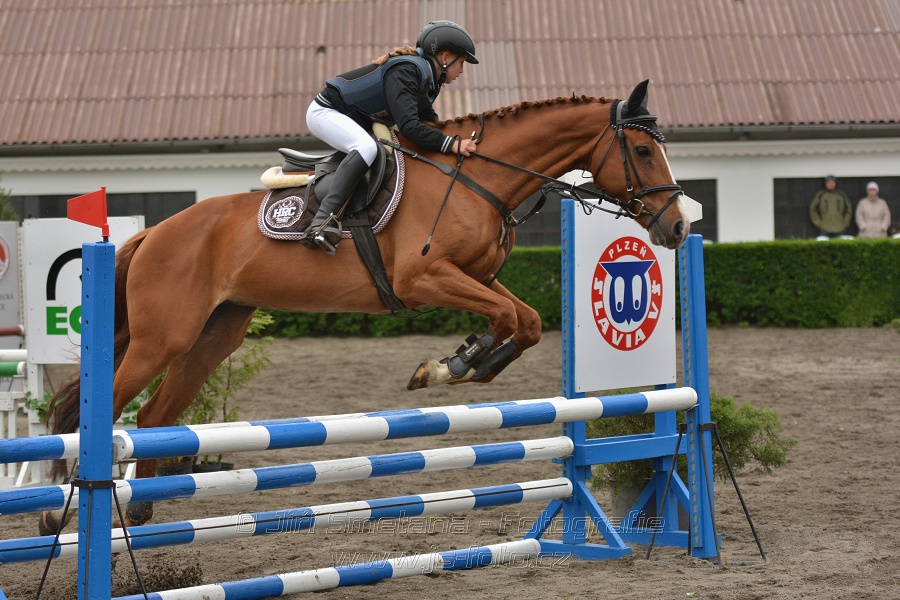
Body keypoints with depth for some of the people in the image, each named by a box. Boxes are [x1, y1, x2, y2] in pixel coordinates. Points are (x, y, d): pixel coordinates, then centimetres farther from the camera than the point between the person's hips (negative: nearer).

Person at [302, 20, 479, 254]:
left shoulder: (429, 81, 6)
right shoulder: (405, 72, -26)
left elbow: (430, 123, 12)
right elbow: (408, 127, -35)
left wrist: (459, 141, -3)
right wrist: (451, 145, -37)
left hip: (357, 121, 11)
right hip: (326, 112, -11)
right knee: (366, 147, -36)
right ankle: (322, 221, -46)